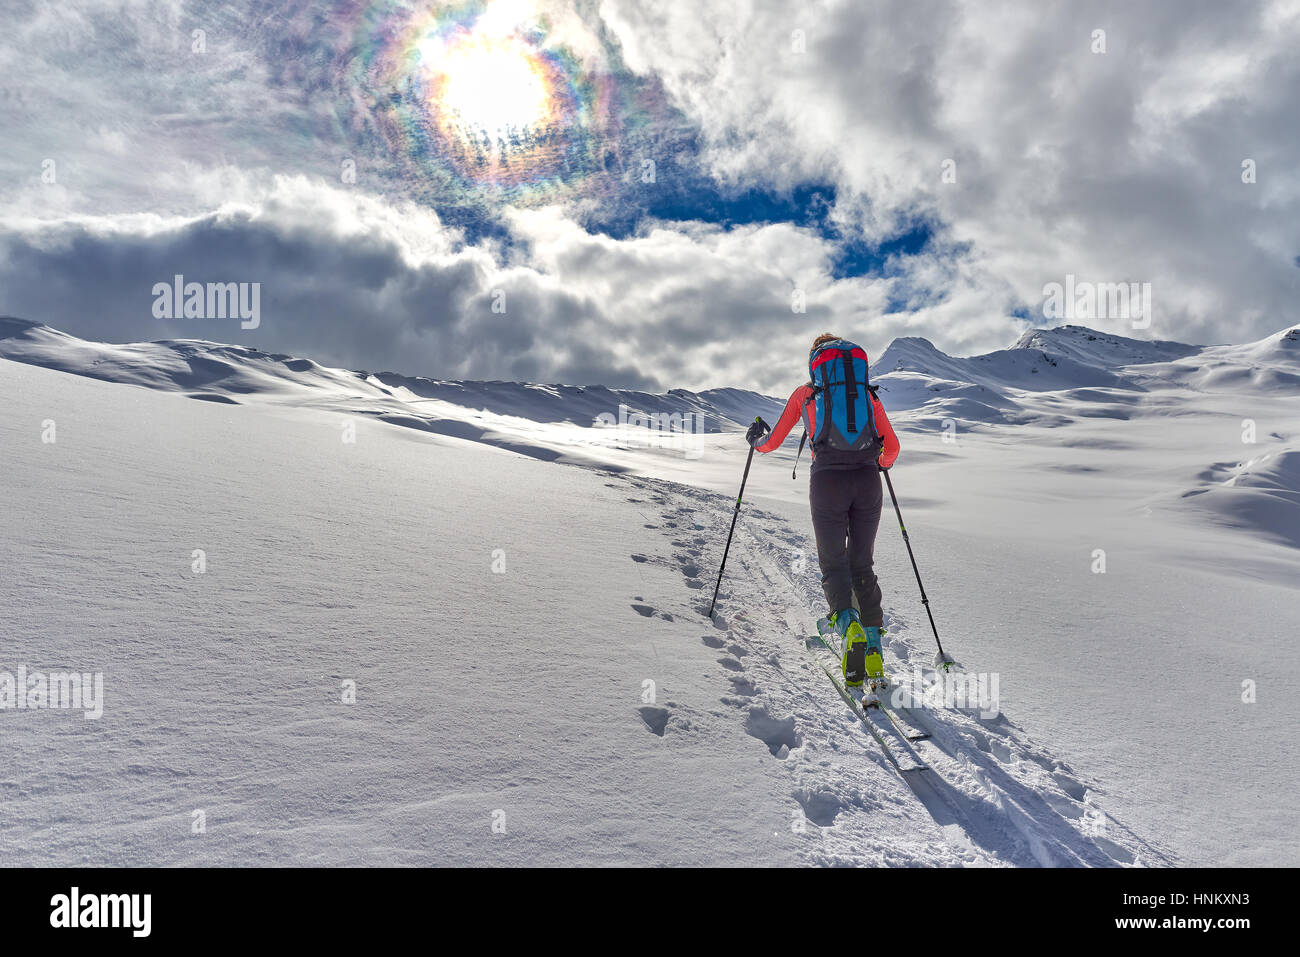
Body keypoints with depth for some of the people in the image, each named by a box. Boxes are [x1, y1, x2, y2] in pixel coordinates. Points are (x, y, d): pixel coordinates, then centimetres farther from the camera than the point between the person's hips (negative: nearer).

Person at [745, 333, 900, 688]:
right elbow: (892, 449, 17)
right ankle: (874, 649, 5)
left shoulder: (805, 393, 15)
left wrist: (755, 440, 39)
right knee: (863, 566, 13)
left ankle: (849, 624, -22)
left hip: (828, 481, -2)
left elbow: (773, 442, 16)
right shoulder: (869, 393, 19)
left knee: (834, 565, 7)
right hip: (867, 481, 2)